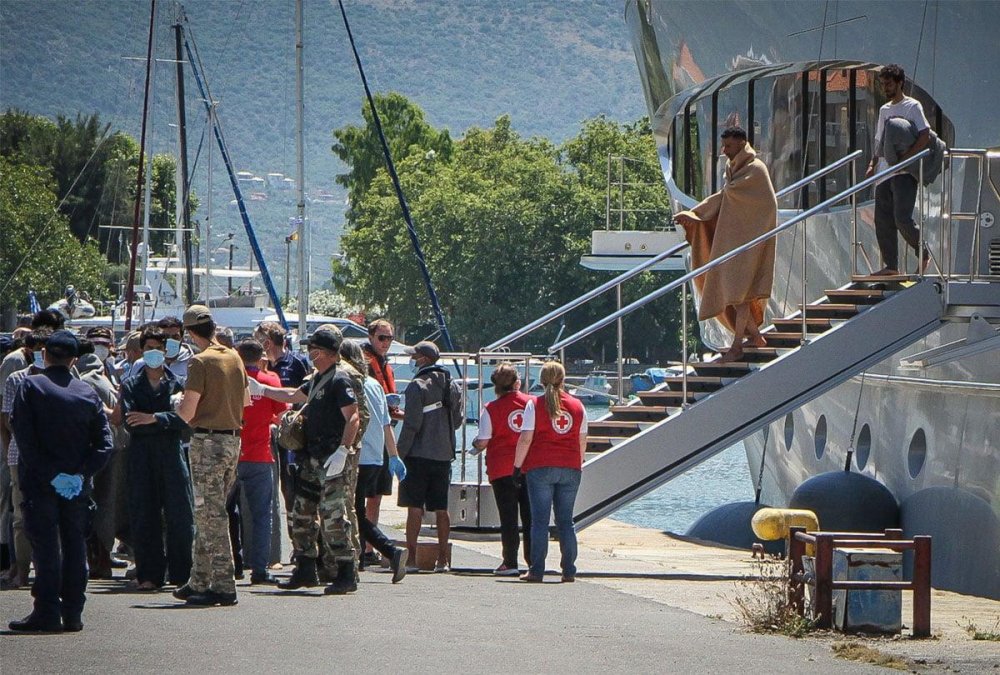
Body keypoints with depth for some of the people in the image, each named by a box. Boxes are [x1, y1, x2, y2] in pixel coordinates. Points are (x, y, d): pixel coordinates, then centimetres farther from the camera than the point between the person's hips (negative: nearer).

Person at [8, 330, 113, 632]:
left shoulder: (30, 386, -6)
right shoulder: (88, 394, 5)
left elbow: (24, 437, -14)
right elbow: (104, 442, 0)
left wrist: (48, 473, -12)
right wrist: (81, 472, -5)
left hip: (40, 482, -3)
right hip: (78, 484, 3)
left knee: (45, 546, -2)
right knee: (75, 545, 9)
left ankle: (47, 612, -6)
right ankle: (73, 613, 9)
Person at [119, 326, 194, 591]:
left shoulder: (178, 383, 8)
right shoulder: (131, 385, 11)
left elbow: (185, 418, -6)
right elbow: (130, 422, -4)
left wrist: (155, 419, -15)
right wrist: (168, 421, -8)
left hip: (172, 453, -1)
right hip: (141, 458, 1)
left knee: (179, 517, -3)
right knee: (144, 519, 0)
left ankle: (182, 575, 2)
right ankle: (149, 575, 5)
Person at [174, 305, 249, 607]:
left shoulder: (201, 362, -14)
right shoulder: (234, 358, 8)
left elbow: (187, 412, -17)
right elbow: (246, 400, 19)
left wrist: (179, 409, 4)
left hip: (207, 442, -8)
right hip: (233, 440, 8)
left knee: (210, 515, -5)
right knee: (209, 513, 16)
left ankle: (224, 586, -7)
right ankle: (199, 581, 21)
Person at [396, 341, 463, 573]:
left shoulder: (418, 386, -12)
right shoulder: (453, 386, 9)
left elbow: (412, 423, -15)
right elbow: (458, 420, 14)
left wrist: (400, 451, -10)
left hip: (419, 455, -6)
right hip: (444, 455, 6)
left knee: (415, 507, -4)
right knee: (441, 508, 9)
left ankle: (411, 556, -7)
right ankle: (442, 559, 9)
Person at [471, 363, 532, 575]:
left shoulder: (491, 409, -8)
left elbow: (482, 441, -9)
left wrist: (475, 446, 13)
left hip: (502, 469, -2)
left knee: (508, 518, 2)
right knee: (530, 516, 9)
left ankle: (510, 563, 0)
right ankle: (534, 560, 10)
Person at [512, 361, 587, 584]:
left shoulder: (534, 405, -3)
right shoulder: (577, 406, 7)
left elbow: (525, 439, -6)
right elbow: (582, 441, 11)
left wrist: (517, 466, 1)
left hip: (540, 467, -3)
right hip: (570, 469, 3)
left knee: (540, 521, -1)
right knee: (566, 521, 8)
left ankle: (537, 571, -3)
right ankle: (569, 571, 5)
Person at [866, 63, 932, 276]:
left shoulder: (912, 106, -2)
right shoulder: (884, 110, 20)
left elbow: (925, 136, -11)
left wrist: (904, 159, -17)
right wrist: (873, 164, 9)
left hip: (905, 173, -8)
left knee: (902, 218, -14)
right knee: (883, 220, 1)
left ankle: (924, 253, 6)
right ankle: (891, 265, 5)